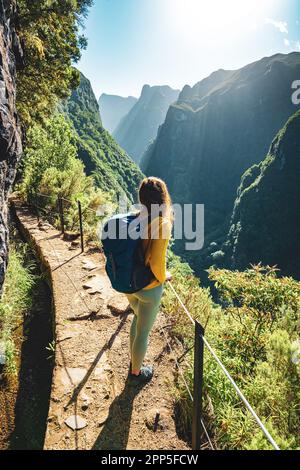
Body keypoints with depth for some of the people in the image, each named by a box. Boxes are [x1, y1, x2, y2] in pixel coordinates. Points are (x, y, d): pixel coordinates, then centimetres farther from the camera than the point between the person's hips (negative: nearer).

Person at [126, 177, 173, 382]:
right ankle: (136, 372, 40)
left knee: (139, 318, 32)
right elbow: (157, 263, -26)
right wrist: (164, 277, -5)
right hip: (149, 288, -7)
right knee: (143, 331, 16)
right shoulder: (162, 224, -23)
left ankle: (134, 362, 53)